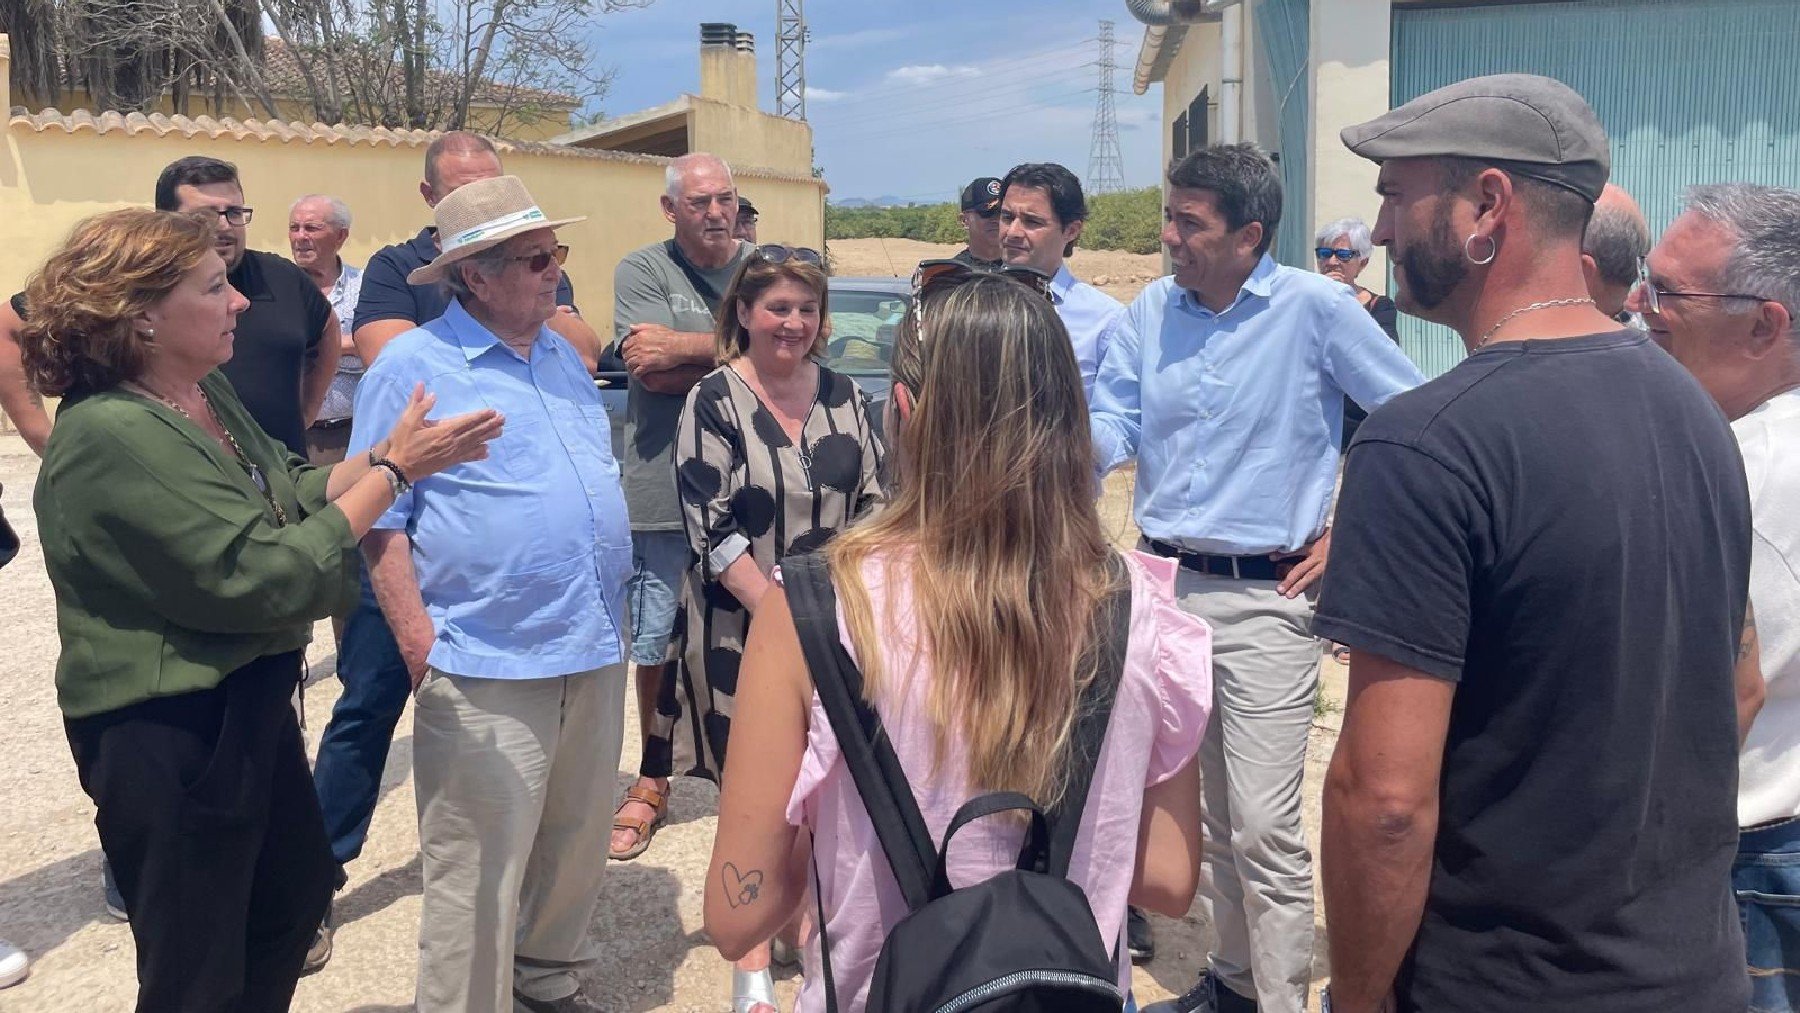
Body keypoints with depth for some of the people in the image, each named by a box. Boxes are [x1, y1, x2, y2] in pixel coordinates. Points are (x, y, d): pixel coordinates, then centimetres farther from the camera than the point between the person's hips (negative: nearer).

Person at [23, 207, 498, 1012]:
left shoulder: (207, 394, 2)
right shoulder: (113, 436, -27)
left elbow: (293, 495, 8)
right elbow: (271, 578, -28)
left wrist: (385, 452, -7)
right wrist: (395, 470, -22)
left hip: (247, 702, 9)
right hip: (167, 733, -9)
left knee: (296, 895, 26)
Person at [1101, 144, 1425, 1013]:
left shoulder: (1315, 307, -8)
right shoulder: (1150, 310, 6)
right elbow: (1114, 428, 1)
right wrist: (1082, 439, -21)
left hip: (1262, 596, -5)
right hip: (1165, 582, 6)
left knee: (1263, 828, -8)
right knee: (1201, 809, 17)